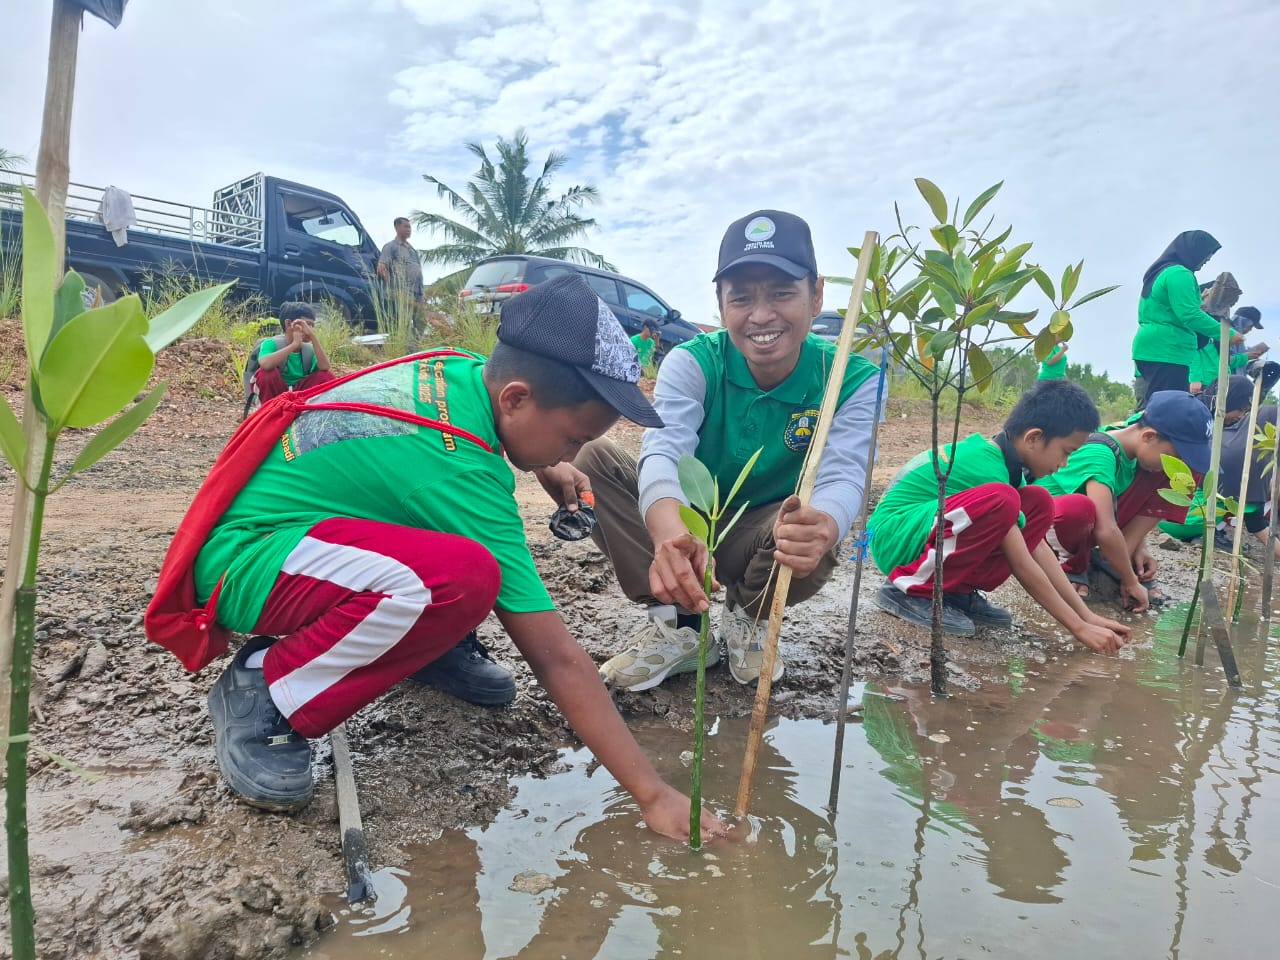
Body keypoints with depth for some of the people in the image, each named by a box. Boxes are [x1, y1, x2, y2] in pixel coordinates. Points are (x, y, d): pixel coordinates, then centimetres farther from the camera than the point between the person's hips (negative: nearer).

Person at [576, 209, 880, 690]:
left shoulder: (850, 381, -17)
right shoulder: (692, 362, -18)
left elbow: (843, 477, -32)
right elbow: (664, 452, -36)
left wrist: (820, 526, -59)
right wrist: (670, 528, -60)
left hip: (761, 541, 0)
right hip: (683, 528, 1)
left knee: (811, 540, -37)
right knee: (591, 458, -22)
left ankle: (748, 618, 1)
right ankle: (677, 624, -14)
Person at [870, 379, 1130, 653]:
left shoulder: (1004, 457, 5)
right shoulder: (987, 466, -22)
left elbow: (1038, 548, 5)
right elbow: (1022, 566, -20)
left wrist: (1087, 615, 3)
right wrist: (1079, 628, -14)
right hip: (895, 538, -9)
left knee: (1039, 502, 0)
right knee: (1001, 501, -32)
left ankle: (956, 591, 0)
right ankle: (914, 589, -18)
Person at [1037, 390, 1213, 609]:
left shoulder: (1129, 442, -7)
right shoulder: (1099, 454, -30)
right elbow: (1106, 531, -39)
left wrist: (1138, 547, -7)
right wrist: (1131, 583, -29)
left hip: (1094, 525, 8)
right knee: (1079, 508, -44)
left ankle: (1113, 561, -5)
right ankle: (1073, 567, -9)